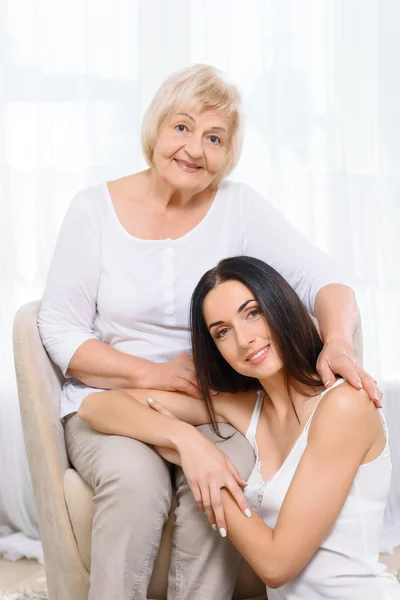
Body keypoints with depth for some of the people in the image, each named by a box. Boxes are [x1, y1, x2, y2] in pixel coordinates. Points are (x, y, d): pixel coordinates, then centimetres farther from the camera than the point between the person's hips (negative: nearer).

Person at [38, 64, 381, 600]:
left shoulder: (239, 207, 0)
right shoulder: (95, 209, -2)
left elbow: (321, 279, -8)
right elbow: (59, 329, -2)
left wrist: (337, 342, -31)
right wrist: (153, 374, -15)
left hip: (210, 404, 1)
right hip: (108, 400, 0)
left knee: (225, 478, -30)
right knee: (135, 479, -31)